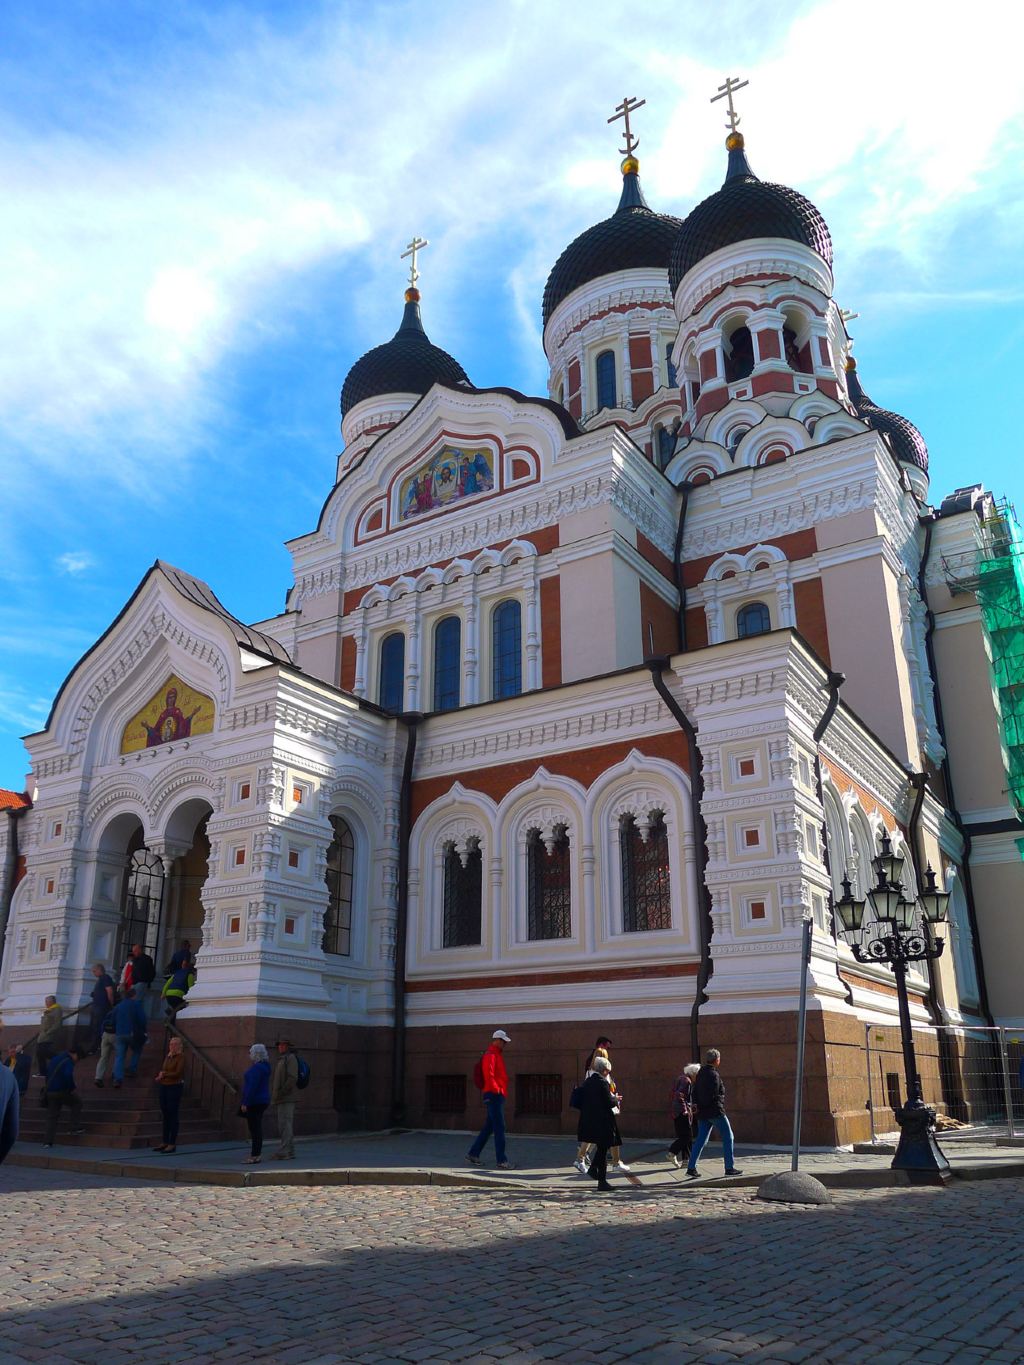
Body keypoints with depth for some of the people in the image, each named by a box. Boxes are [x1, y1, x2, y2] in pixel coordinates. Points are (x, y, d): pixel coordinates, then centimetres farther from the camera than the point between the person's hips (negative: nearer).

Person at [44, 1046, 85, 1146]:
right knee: (76, 1103, 13)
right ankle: (75, 1128, 8)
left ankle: (48, 1142, 5)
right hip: (61, 1091, -7)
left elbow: (47, 1073, 25)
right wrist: (72, 1089, -13)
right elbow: (68, 1076, -25)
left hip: (50, 1092, 7)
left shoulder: (55, 1059, 18)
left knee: (51, 1116, 9)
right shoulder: (68, 1061, -10)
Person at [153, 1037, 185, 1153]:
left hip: (175, 1087, -7)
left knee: (173, 1116, -4)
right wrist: (160, 1075, -6)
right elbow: (163, 1070, 15)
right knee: (165, 1116, 10)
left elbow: (177, 1073, -14)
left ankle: (173, 1144, -1)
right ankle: (165, 1142, 17)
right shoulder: (168, 1057, 13)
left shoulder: (181, 1057, -7)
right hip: (164, 1087, 7)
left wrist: (164, 1074, -6)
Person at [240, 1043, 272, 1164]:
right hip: (261, 1101, 10)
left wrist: (245, 1103, -20)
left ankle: (255, 1156, -3)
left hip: (254, 1102, -10)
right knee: (256, 1128, 15)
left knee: (255, 1128, -6)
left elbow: (252, 1087, -23)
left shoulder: (257, 1068, -19)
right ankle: (257, 1154, 20)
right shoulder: (263, 1066, 13)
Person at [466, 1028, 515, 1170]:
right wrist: (496, 1090, -20)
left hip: (498, 1096, 10)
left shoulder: (497, 1055, 20)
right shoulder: (491, 1055, -11)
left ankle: (473, 1154, 19)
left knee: (488, 1127, 13)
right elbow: (488, 1075, -23)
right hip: (494, 1095, -10)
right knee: (499, 1128, -8)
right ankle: (502, 1161, -7)